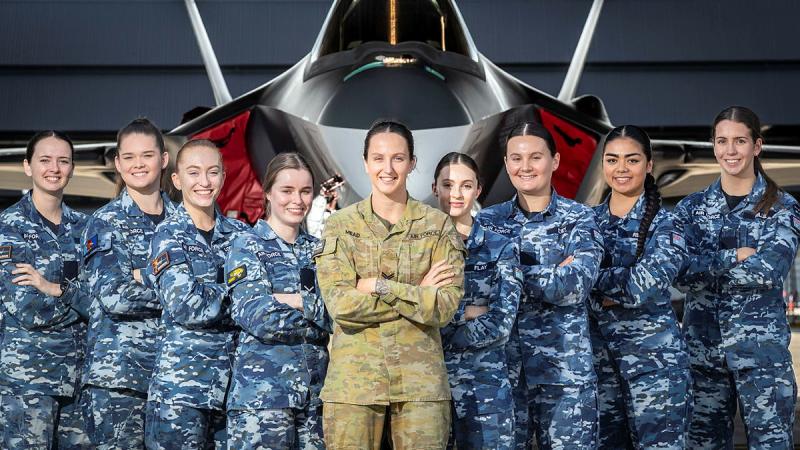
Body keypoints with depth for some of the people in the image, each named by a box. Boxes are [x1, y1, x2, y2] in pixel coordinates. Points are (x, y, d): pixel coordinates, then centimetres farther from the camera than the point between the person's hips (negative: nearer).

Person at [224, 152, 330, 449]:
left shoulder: (318, 250, 14)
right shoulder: (248, 247, -1)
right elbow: (258, 318, -15)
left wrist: (295, 301, -11)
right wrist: (319, 309, -8)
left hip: (315, 391, 5)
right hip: (261, 392, -5)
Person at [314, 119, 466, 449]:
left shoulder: (438, 225, 2)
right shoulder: (340, 225, 1)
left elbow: (445, 307, -7)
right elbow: (340, 304, -11)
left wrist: (379, 286, -13)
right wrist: (418, 294, -11)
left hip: (420, 379, 0)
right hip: (353, 378, 0)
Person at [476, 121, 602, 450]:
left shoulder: (578, 218, 1)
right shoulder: (488, 220, 7)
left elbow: (577, 285, -15)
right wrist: (553, 274, -13)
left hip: (564, 367, -2)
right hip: (501, 365, 2)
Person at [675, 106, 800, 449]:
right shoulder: (691, 208, 7)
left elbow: (771, 270, -15)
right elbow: (681, 271, -7)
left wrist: (705, 266, -11)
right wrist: (736, 256, -15)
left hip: (762, 346, -2)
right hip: (701, 345, 2)